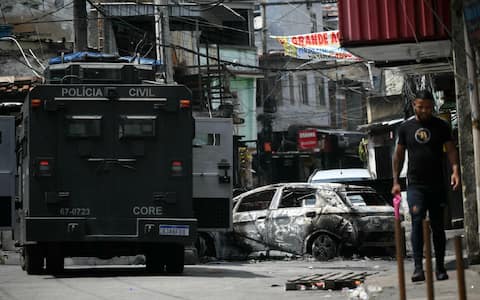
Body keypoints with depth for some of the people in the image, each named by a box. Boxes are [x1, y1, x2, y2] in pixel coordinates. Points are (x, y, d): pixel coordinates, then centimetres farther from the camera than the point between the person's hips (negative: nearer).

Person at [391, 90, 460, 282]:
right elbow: (399, 155, 13)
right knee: (417, 222, -15)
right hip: (415, 185, -1)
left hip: (437, 185, 1)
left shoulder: (441, 126, 5)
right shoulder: (405, 128, 7)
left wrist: (455, 170, -18)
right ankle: (418, 268, -19)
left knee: (437, 226, 6)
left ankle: (440, 268, 15)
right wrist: (396, 181, 8)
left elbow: (451, 150, 0)